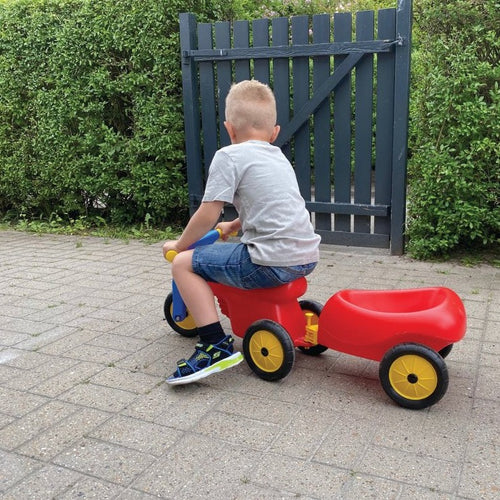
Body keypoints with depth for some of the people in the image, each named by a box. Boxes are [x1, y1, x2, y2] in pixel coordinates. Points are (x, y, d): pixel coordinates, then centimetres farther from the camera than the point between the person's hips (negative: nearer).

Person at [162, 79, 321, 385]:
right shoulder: (279, 157, 20)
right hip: (308, 256, 9)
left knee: (184, 263, 0)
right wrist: (234, 226, 38)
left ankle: (217, 346, -6)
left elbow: (207, 216, -7)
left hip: (272, 264, -9)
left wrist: (179, 245, 9)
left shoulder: (230, 156, -4)